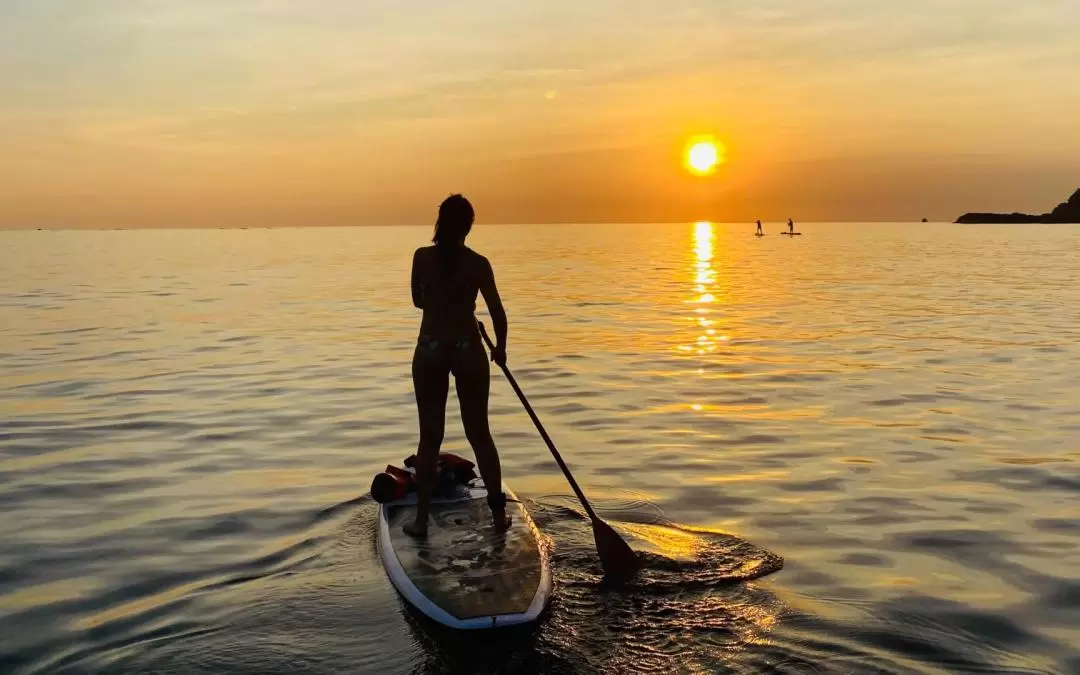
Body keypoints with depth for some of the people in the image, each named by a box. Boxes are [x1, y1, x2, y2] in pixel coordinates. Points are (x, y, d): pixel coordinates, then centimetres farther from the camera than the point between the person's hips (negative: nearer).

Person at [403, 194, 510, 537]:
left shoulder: (422, 257, -3)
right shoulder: (477, 263, -7)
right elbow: (498, 312, -5)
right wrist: (500, 348, 12)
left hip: (430, 351, 1)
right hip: (468, 351, 0)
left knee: (430, 438, 8)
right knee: (479, 434, 11)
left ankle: (421, 519, 11)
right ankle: (498, 513, 17)